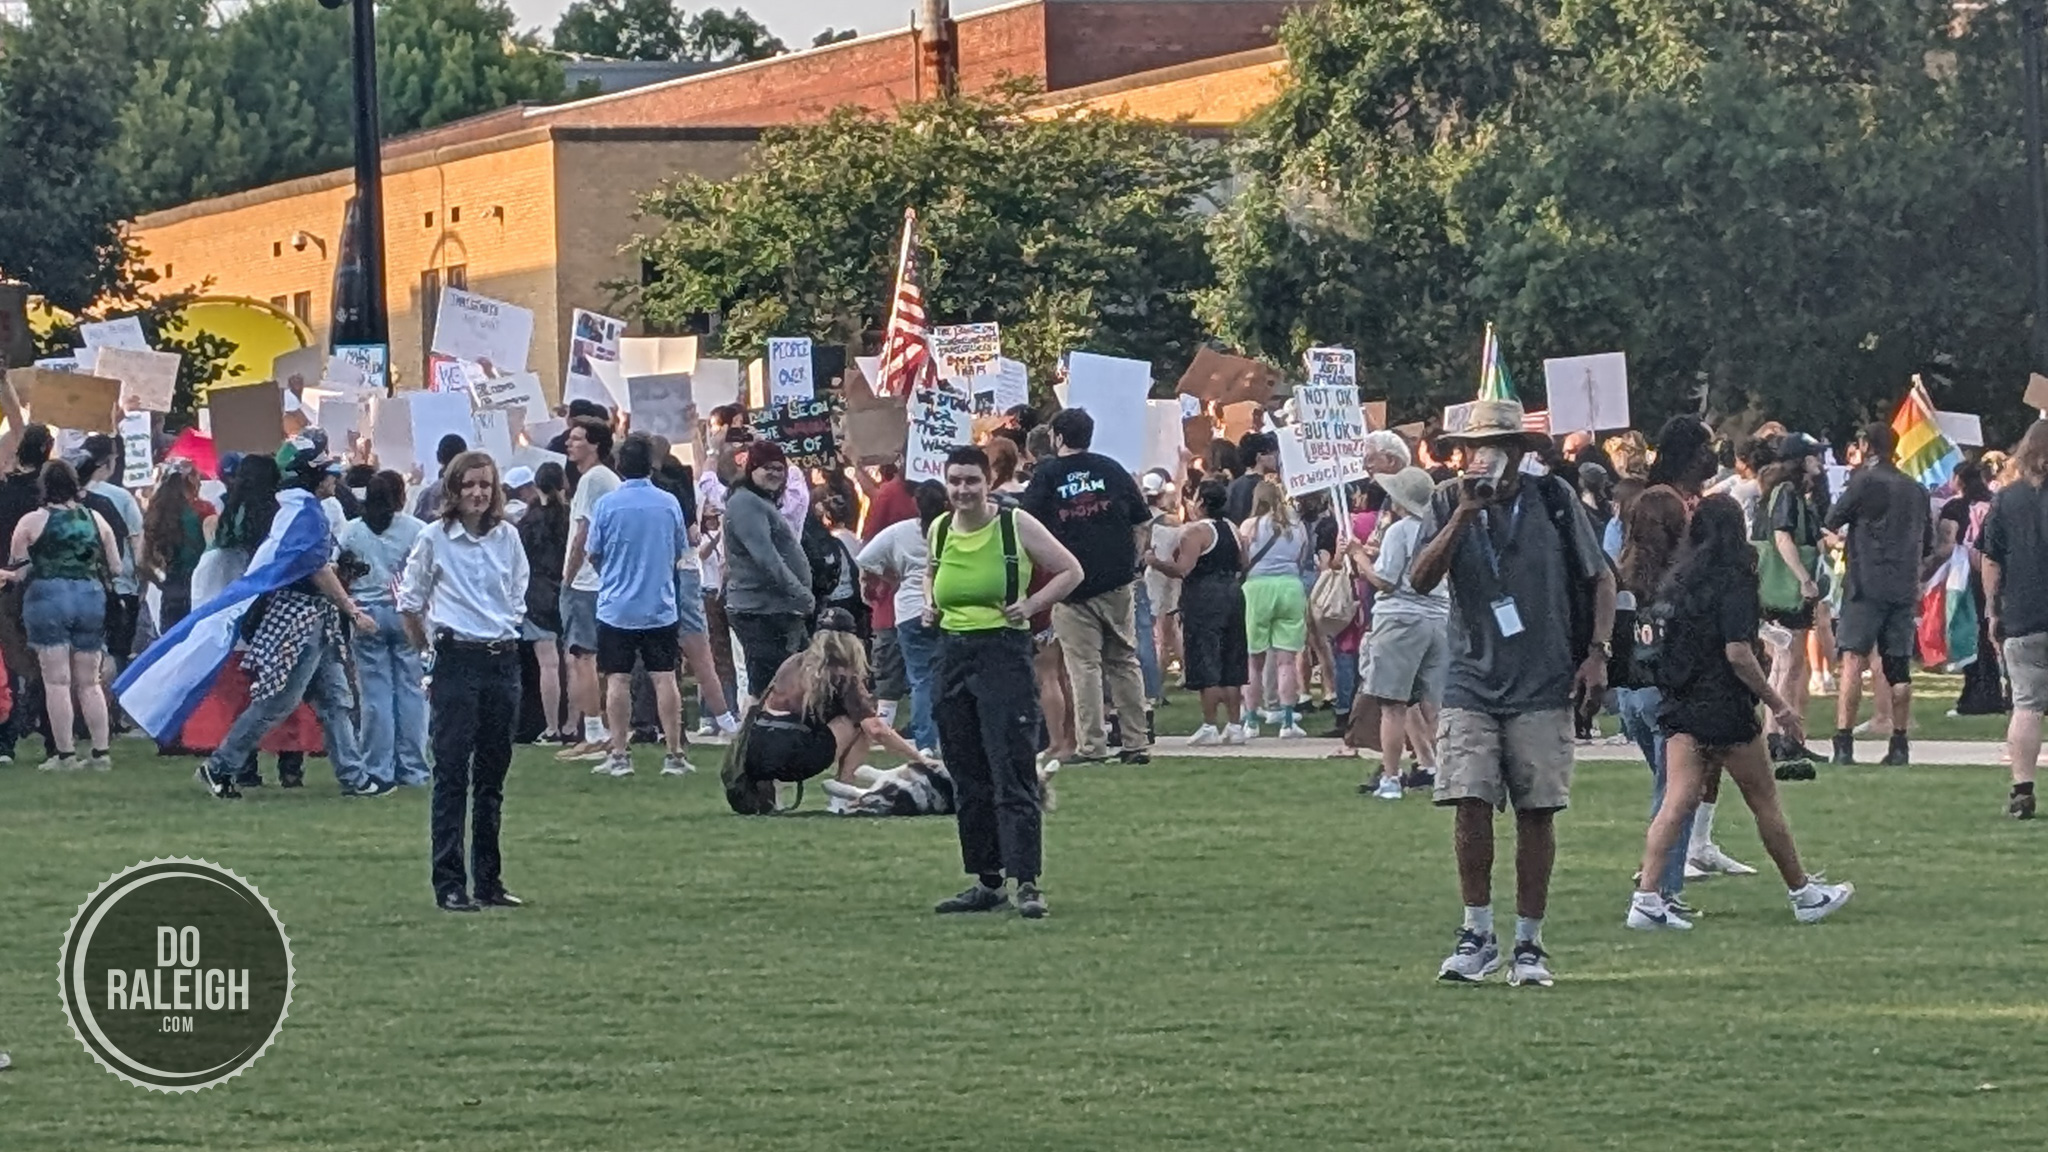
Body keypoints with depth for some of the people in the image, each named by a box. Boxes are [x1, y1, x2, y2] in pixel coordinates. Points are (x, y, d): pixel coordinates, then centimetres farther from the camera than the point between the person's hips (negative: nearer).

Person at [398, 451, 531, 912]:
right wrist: (428, 646, 10)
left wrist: (504, 632, 14)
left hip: (503, 660, 4)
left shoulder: (507, 537, 6)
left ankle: (489, 880, 14)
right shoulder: (434, 538, -4)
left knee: (492, 775, 8)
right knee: (452, 774, -6)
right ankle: (449, 885, -5)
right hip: (456, 662, -4)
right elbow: (411, 600, 6)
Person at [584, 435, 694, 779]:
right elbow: (679, 553, 9)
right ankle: (674, 754, 4)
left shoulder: (607, 505, -9)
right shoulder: (669, 504, -2)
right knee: (664, 678, 4)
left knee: (618, 680, 3)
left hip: (616, 606, -2)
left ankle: (619, 755, 4)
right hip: (661, 606, 2)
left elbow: (592, 554, 0)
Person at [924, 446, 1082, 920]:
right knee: (968, 777, 10)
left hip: (1004, 652, -6)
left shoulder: (1016, 525, -6)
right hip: (953, 653, 6)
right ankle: (987, 882, 18)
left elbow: (1071, 571, 0)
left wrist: (1030, 606, -11)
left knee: (1013, 774, -11)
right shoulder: (939, 530, 8)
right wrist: (930, 605, 10)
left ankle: (1027, 882, -14)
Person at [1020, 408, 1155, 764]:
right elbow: (1144, 524, 8)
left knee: (1084, 667, -1)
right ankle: (1137, 743, 10)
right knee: (1125, 662, 9)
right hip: (1117, 584, 3)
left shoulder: (1047, 475, -1)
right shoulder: (1112, 470, 8)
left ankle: (1091, 746, -5)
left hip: (1073, 585, -3)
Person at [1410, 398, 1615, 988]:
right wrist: (1464, 515, -18)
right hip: (1472, 682, 1)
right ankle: (1477, 934, 5)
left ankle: (1529, 942, 10)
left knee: (1537, 812, 1)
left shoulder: (1554, 499, 0)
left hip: (1543, 686, -1)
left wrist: (1597, 653, -2)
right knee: (1471, 805, -8)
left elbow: (1600, 578, 8)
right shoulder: (1450, 503, 2)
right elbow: (1421, 580, -10)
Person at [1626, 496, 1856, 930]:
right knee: (1764, 801, 8)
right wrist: (1779, 706, -12)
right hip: (1724, 710, -6)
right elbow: (1737, 653, -18)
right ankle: (1804, 894, 22)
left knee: (1676, 803, -1)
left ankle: (1646, 899, -15)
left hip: (1679, 710, 6)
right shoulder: (1734, 583, -12)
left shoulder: (1676, 581, 8)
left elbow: (1653, 632, 15)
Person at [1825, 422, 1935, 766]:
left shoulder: (1865, 482, -6)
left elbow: (1832, 522, 0)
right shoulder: (1916, 489, 13)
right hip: (1904, 589, 6)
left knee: (1852, 661, -9)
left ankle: (1844, 742, -18)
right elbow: (1928, 546, 20)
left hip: (1866, 585, -6)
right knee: (1898, 667, 10)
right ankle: (1899, 745, 12)